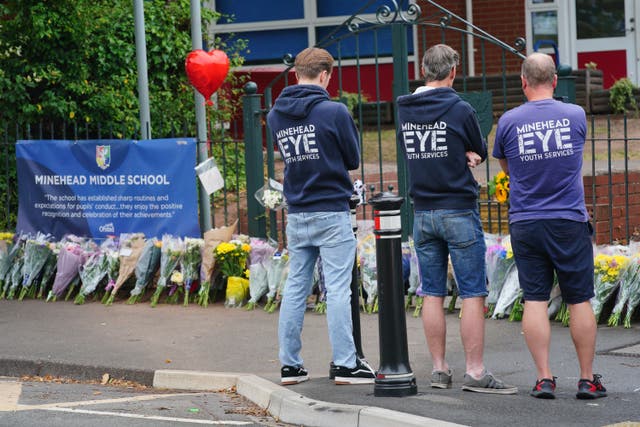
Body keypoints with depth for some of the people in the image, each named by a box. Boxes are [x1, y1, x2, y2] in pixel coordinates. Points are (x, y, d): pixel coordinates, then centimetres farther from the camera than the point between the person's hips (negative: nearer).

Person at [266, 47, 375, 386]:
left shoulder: (275, 116, 5)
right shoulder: (334, 112, -11)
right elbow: (353, 159, -1)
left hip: (296, 215, 5)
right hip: (332, 213, -5)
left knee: (295, 289, 10)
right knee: (338, 290, -3)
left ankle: (290, 364, 12)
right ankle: (345, 364, -2)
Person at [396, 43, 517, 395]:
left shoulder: (405, 111, 5)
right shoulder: (459, 110, -10)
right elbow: (481, 152, 3)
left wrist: (461, 156, 5)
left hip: (423, 214, 5)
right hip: (459, 211, -5)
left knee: (432, 294, 9)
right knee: (473, 294, -3)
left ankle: (439, 369, 12)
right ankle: (475, 372, -5)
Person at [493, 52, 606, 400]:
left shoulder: (509, 121, -3)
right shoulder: (576, 116, -2)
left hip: (525, 224, 0)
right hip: (570, 222, 0)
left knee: (534, 300, 4)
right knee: (579, 300, 6)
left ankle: (544, 378, 2)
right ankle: (587, 379, 10)